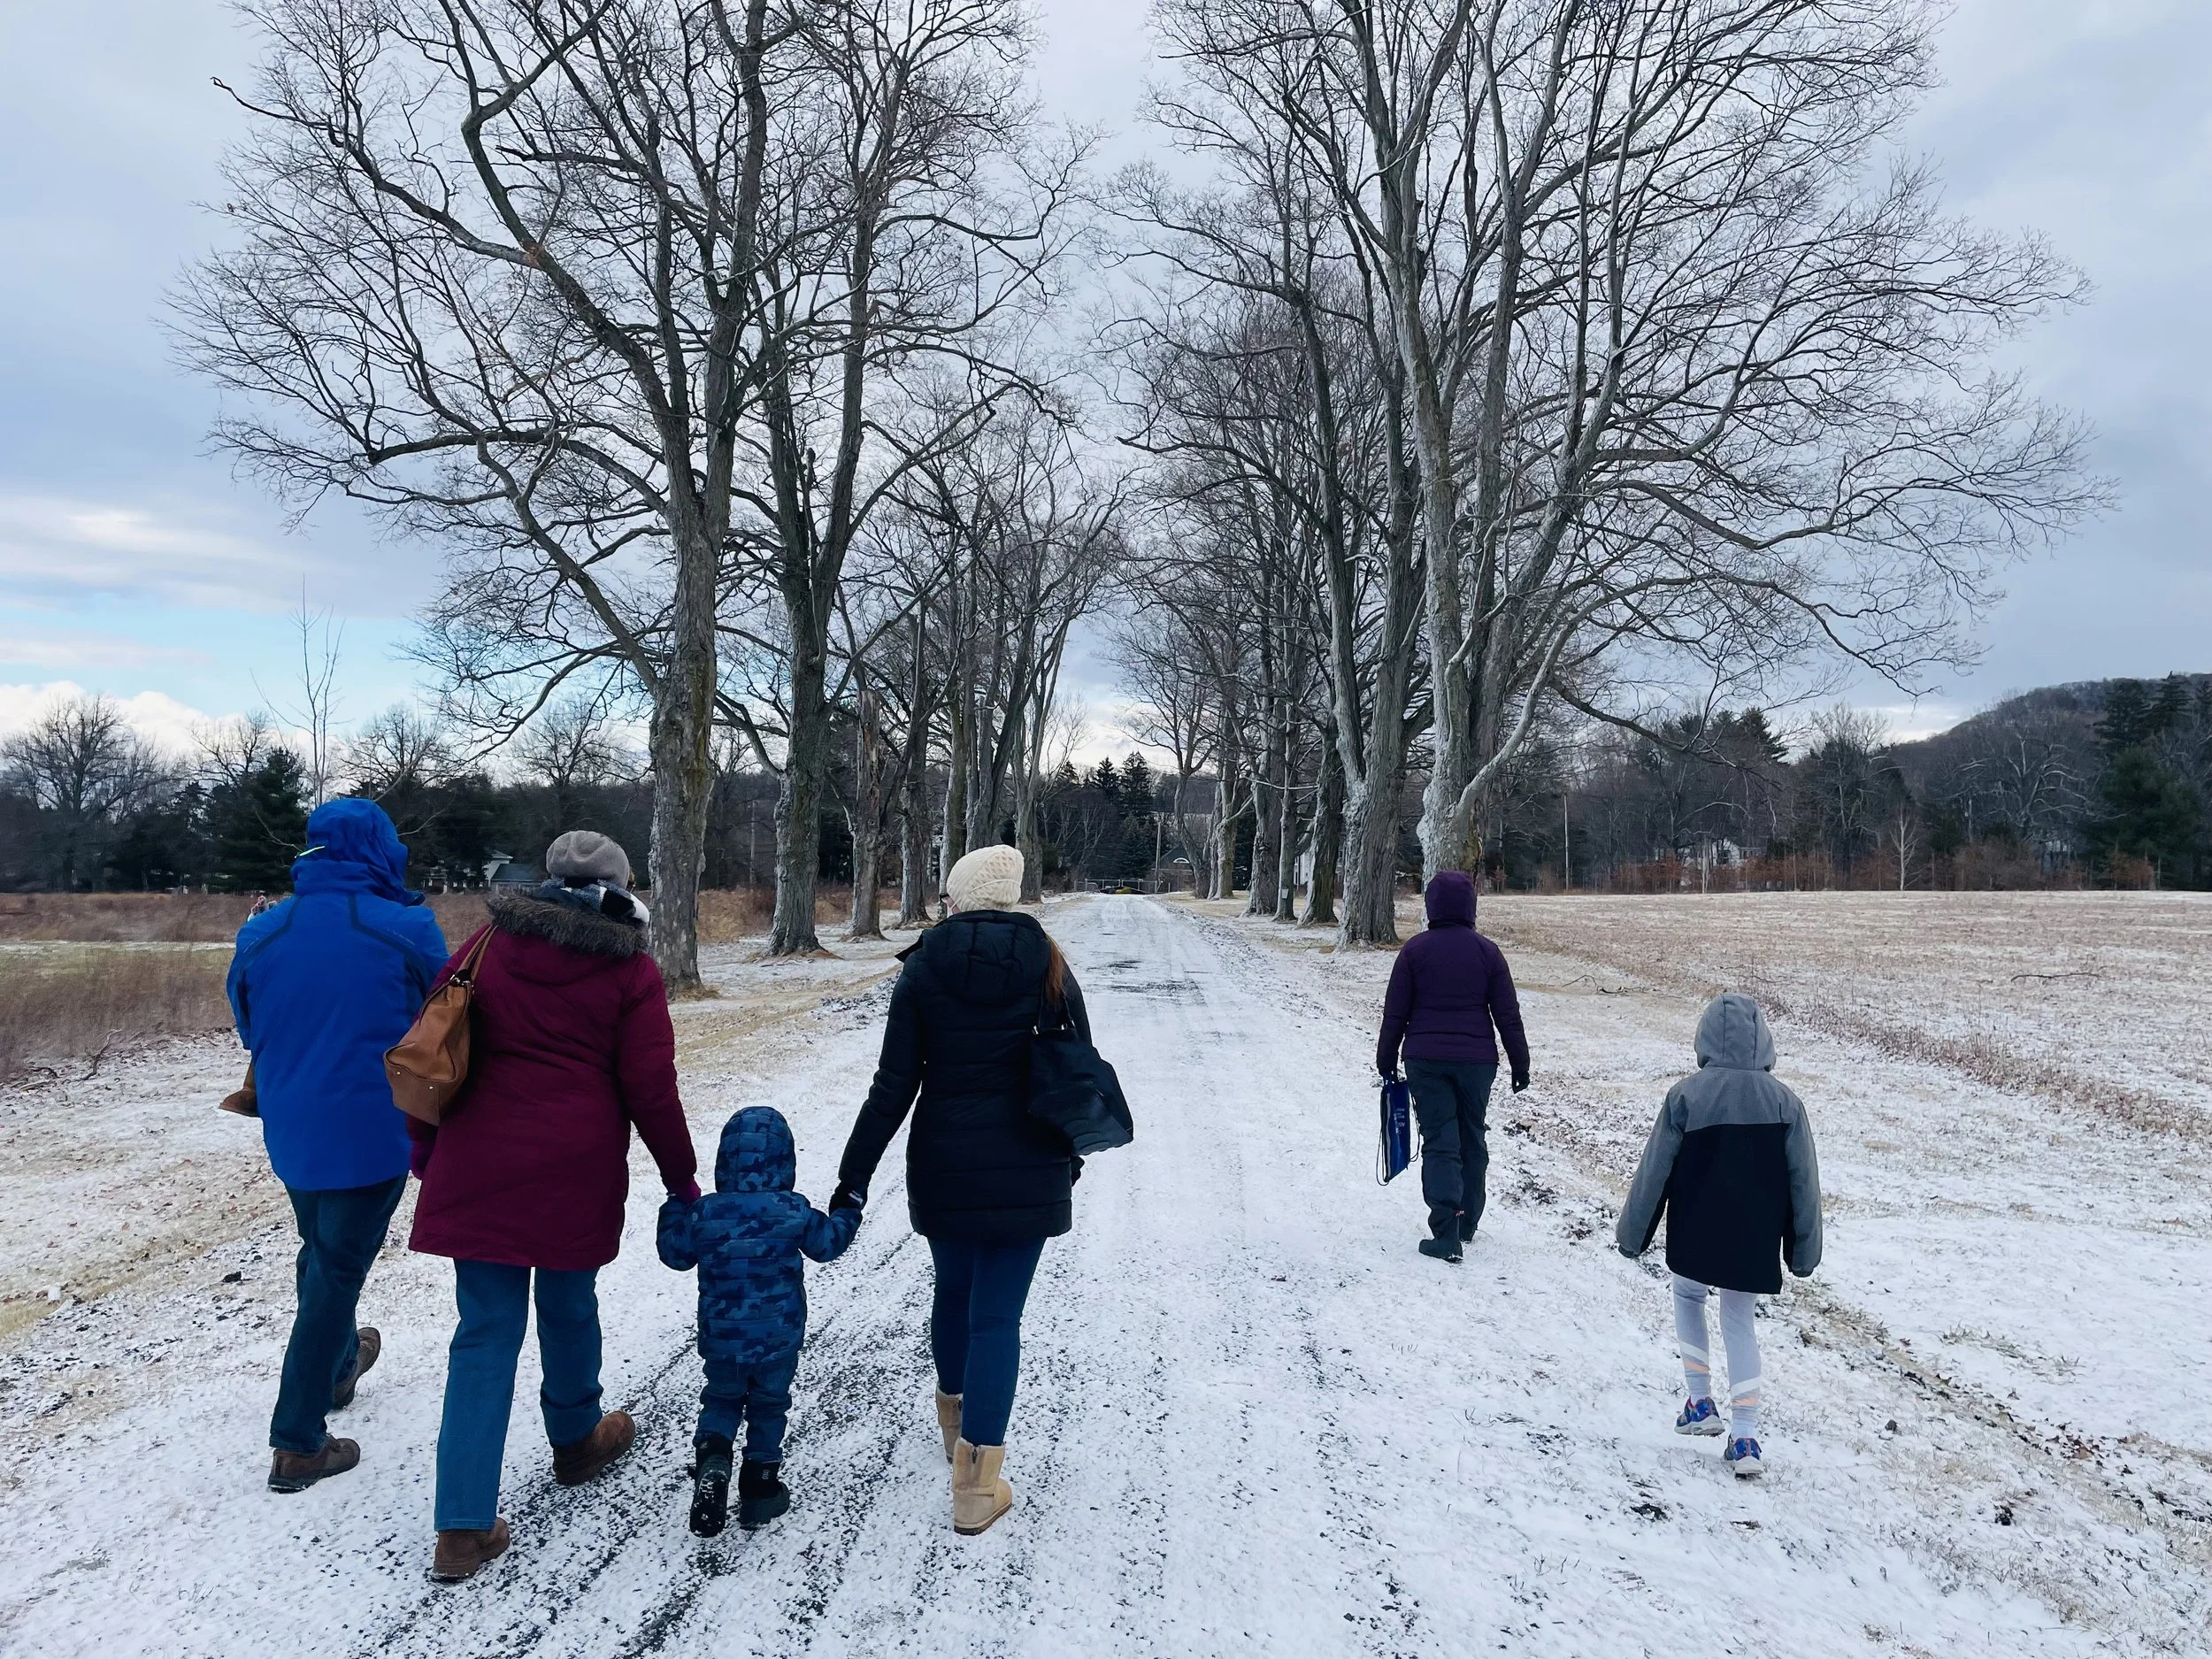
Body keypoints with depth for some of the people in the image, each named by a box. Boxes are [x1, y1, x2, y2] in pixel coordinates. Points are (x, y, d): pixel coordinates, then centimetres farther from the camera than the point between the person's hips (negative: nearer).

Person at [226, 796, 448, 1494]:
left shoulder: (262, 933, -3)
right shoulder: (406, 928, -15)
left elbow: (248, 1027, 10)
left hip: (291, 1134, 5)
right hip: (372, 1134, -5)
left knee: (321, 1254, 26)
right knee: (336, 1272, 6)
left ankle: (337, 1363, 48)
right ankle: (298, 1443, 11)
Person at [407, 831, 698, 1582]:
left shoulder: (485, 948, 6)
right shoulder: (630, 971, -4)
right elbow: (651, 1091, -6)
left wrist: (427, 1152, 20)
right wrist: (681, 1177, 5)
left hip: (476, 1171, 3)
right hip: (575, 1176, -2)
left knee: (486, 1333, 6)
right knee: (569, 1307, 19)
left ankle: (464, 1527, 4)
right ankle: (576, 1440, 42)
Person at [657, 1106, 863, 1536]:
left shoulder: (703, 1213, -12)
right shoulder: (795, 1212, -14)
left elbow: (676, 1254, 4)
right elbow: (828, 1244, 1)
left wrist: (675, 1207, 18)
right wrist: (846, 1212, 19)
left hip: (722, 1340, 1)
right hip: (779, 1339, -1)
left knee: (721, 1398, 22)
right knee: (769, 1405, 18)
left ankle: (711, 1457, -3)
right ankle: (759, 1485, 24)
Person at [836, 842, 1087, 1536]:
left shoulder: (923, 970, -5)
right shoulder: (1048, 967, -3)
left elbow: (894, 1087, -7)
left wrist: (855, 1175, -1)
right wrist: (1070, 1152, 18)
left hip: (944, 1167, 1)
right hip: (1029, 1172, -1)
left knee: (954, 1289, 22)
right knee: (997, 1312, 3)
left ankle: (955, 1420, 43)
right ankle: (977, 1484, 2)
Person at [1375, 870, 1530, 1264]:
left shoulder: (1416, 949, -4)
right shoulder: (1487, 951, -1)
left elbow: (1395, 1013, -2)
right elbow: (1508, 1014, 1)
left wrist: (1386, 1061, 8)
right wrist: (1520, 1064, 10)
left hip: (1425, 1061, -1)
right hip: (1476, 1061, 2)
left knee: (1439, 1142, 0)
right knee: (1472, 1139, 16)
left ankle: (1446, 1235, -10)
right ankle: (1467, 1222, 28)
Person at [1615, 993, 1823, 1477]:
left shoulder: (1686, 1095, -13)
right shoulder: (1785, 1102, -5)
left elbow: (1655, 1170, -8)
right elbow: (1803, 1181, 1)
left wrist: (1632, 1233, 2)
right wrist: (1804, 1250, 12)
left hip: (1695, 1237, -2)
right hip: (1755, 1242, 2)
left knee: (1688, 1297, 25)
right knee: (1740, 1323, 15)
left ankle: (1700, 1402, 20)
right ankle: (1744, 1437, 9)